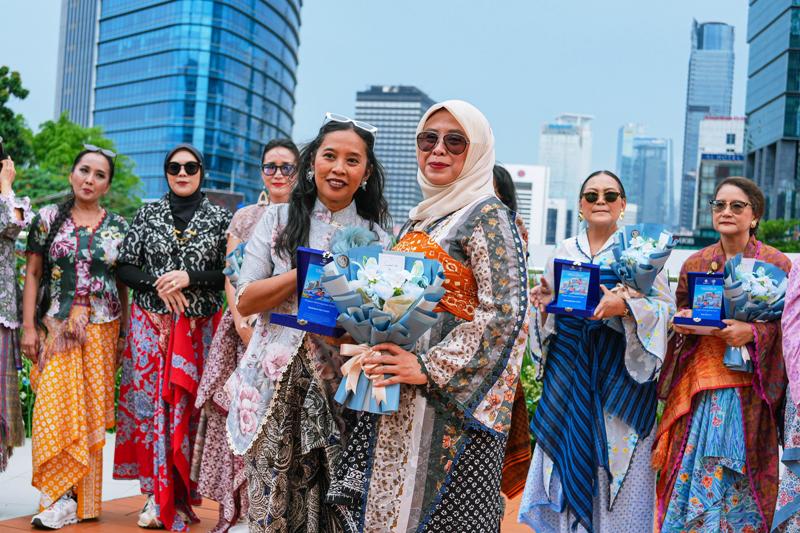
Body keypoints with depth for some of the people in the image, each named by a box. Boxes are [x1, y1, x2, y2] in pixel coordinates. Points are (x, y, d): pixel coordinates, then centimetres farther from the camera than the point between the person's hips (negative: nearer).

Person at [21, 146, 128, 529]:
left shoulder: (118, 227, 8)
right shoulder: (48, 219, 5)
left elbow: (123, 284, 10)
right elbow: (33, 275, 4)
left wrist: (124, 333, 5)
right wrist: (29, 327, -3)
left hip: (101, 330, 1)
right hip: (57, 327, -1)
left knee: (89, 411, 0)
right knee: (54, 407, -9)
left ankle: (78, 499, 8)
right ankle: (64, 496, 0)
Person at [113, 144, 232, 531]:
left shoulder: (220, 218, 4)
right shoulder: (148, 213, 8)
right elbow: (125, 267, 5)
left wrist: (189, 278, -13)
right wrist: (158, 285, -11)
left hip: (199, 326, -1)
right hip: (150, 322, 1)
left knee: (188, 406, -2)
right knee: (150, 403, -2)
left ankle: (180, 496, 9)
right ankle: (158, 496, 5)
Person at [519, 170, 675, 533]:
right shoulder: (564, 252, 11)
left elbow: (666, 305, -6)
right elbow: (548, 312, 15)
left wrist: (624, 305, -22)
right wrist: (544, 302, -7)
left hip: (619, 371, -3)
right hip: (569, 369, 3)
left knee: (616, 460, -2)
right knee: (571, 456, 3)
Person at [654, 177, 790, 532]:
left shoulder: (776, 264, -1)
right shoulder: (694, 263, 9)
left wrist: (754, 332, -19)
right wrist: (683, 320, -3)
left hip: (748, 391, -3)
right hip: (699, 388, 3)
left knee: (740, 480, 1)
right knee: (692, 474, 2)